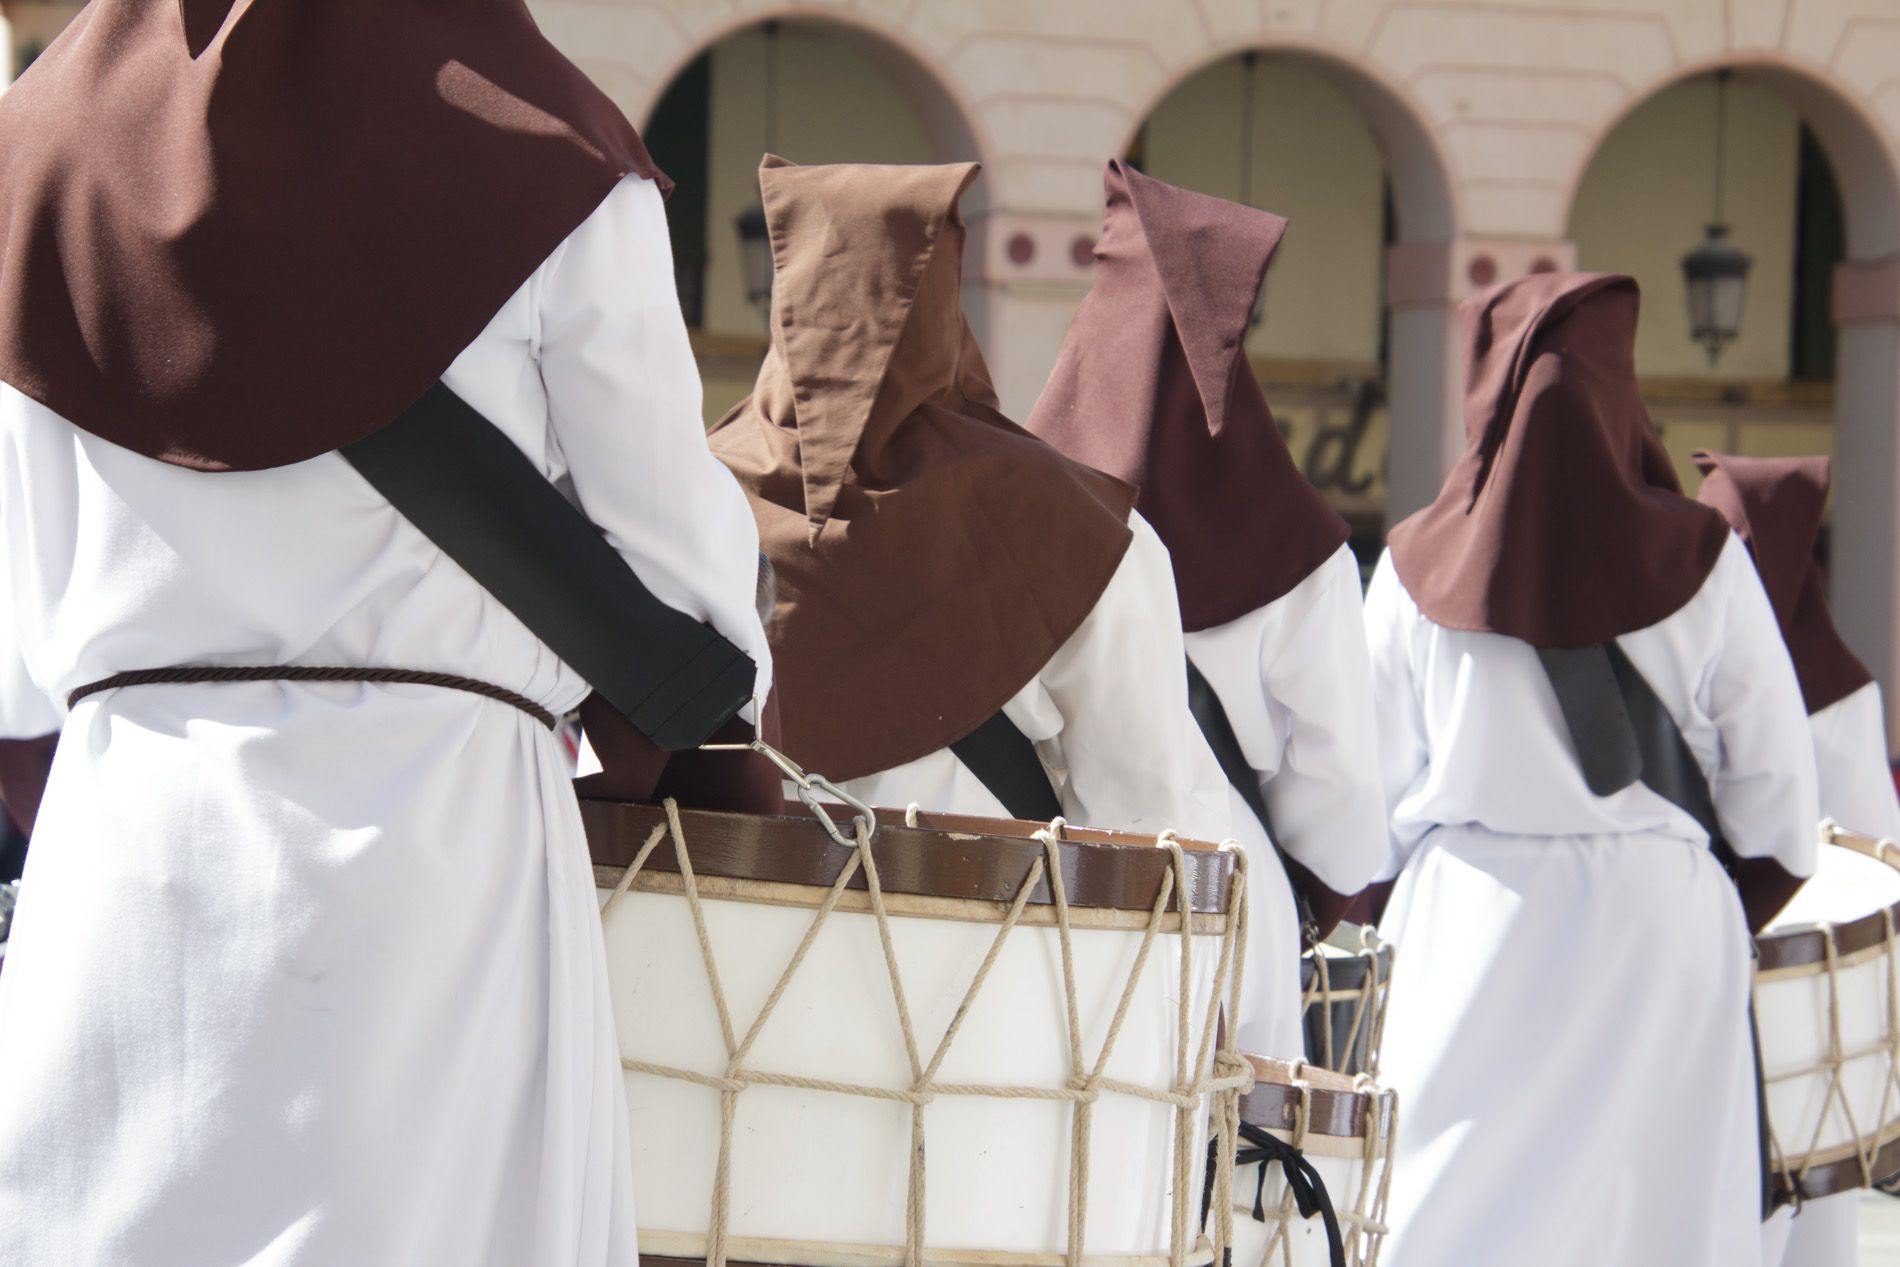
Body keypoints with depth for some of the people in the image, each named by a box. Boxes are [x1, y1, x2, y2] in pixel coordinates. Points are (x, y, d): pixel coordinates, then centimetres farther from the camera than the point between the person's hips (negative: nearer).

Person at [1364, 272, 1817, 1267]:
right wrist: (1735, 916, 14)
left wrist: (1395, 897, 18)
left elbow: (1378, 776, 2)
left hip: (1469, 925, 1)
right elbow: (1774, 775, -1)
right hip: (1656, 931, -1)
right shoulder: (1699, 561, -4)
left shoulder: (1418, 569, -2)